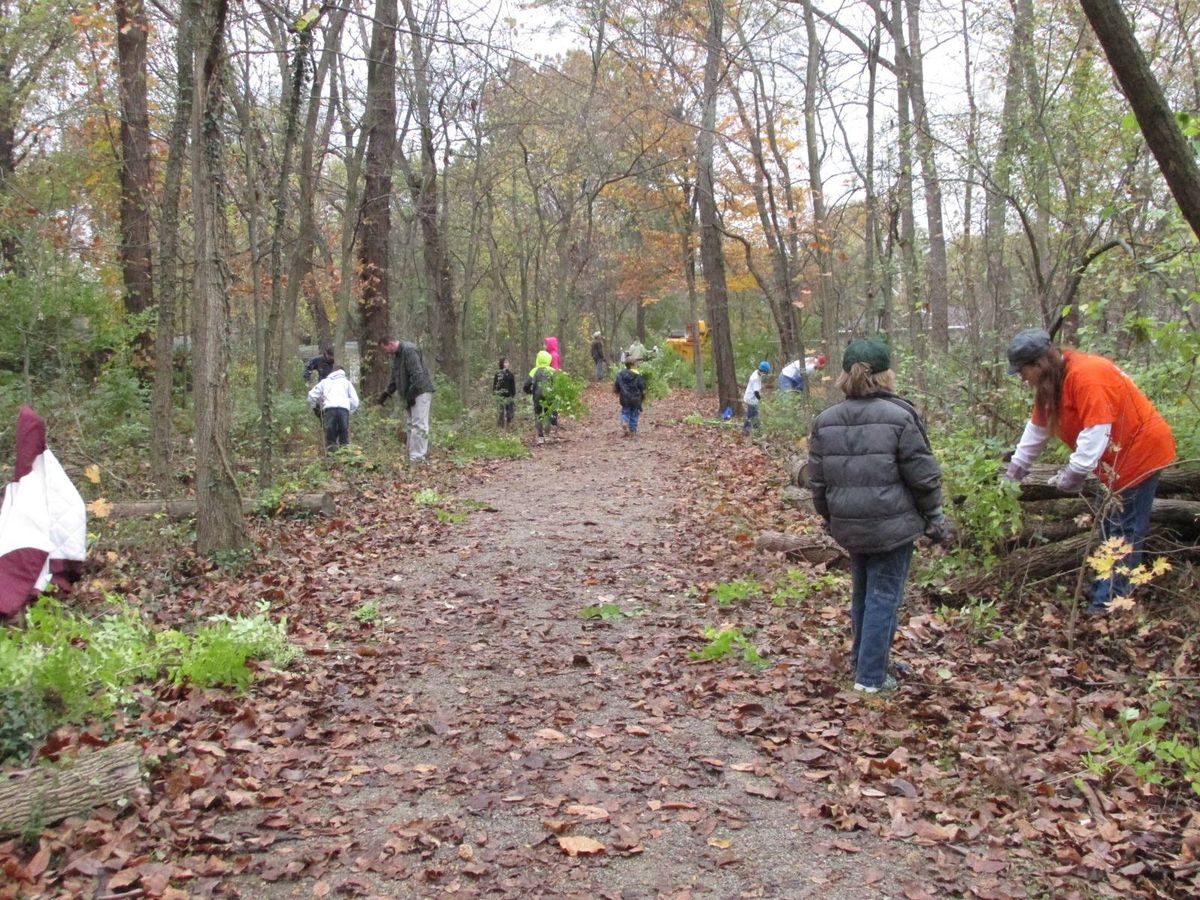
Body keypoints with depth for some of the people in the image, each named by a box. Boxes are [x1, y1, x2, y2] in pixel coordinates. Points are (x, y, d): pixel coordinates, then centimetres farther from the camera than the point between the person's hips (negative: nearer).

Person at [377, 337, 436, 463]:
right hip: (411, 394, 11)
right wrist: (387, 392, 13)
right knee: (412, 424, 13)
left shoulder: (409, 350, -18)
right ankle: (411, 455, 18)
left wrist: (411, 394, -22)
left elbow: (417, 374, -24)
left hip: (421, 391, -10)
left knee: (418, 424, -12)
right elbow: (395, 377, 23)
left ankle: (417, 457, -14)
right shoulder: (396, 354, 15)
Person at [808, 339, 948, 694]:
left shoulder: (825, 421, 1)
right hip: (891, 526, -5)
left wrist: (829, 518, 21)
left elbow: (817, 481, 6)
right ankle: (870, 677, 4)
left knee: (862, 593, 21)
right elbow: (923, 477, -9)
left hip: (849, 526, 5)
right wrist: (935, 519, 4)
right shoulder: (900, 416, -12)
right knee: (883, 597, 2)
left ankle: (861, 659, 33)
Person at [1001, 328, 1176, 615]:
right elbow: (1037, 428, 12)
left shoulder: (1085, 376, -27)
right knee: (1110, 525, 15)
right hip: (1118, 459, 10)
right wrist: (1014, 470, 13)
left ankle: (1108, 603, -3)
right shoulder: (1053, 381, 4)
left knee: (1124, 530, -6)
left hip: (1141, 451, -10)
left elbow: (1096, 432, -32)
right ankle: (1105, 590, 23)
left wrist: (1073, 475, -28)